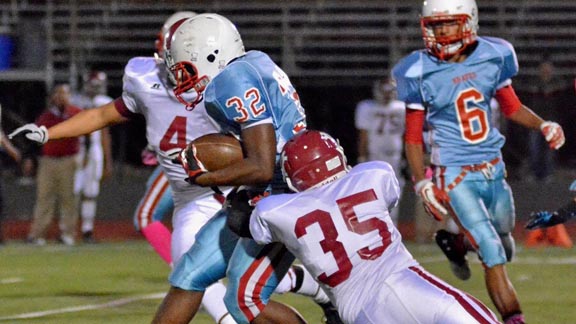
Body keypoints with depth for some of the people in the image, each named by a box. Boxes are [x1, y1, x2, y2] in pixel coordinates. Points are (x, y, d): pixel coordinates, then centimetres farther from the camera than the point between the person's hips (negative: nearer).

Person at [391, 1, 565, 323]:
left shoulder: (494, 56, -2)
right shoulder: (420, 72, -10)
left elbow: (511, 106, 14)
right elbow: (413, 135, -3)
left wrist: (543, 125, -2)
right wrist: (422, 183, -11)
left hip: (494, 171, 5)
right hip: (456, 176, -5)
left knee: (503, 239, 17)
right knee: (494, 255, -11)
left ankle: (454, 242, 46)